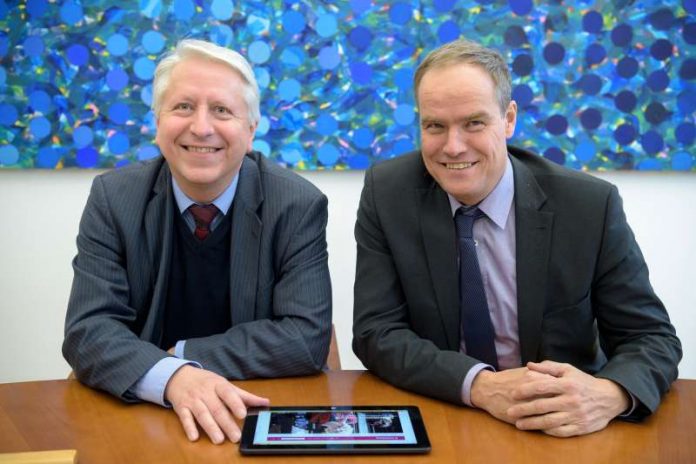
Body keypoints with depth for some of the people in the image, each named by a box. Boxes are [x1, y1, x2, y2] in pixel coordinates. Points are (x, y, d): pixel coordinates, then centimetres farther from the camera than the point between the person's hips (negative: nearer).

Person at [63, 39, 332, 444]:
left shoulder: (298, 205, -8)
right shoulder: (113, 199, -3)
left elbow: (306, 337, -12)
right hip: (143, 415, 1)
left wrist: (183, 354, -14)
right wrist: (172, 376, -27)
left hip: (264, 415, 0)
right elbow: (89, 331, -10)